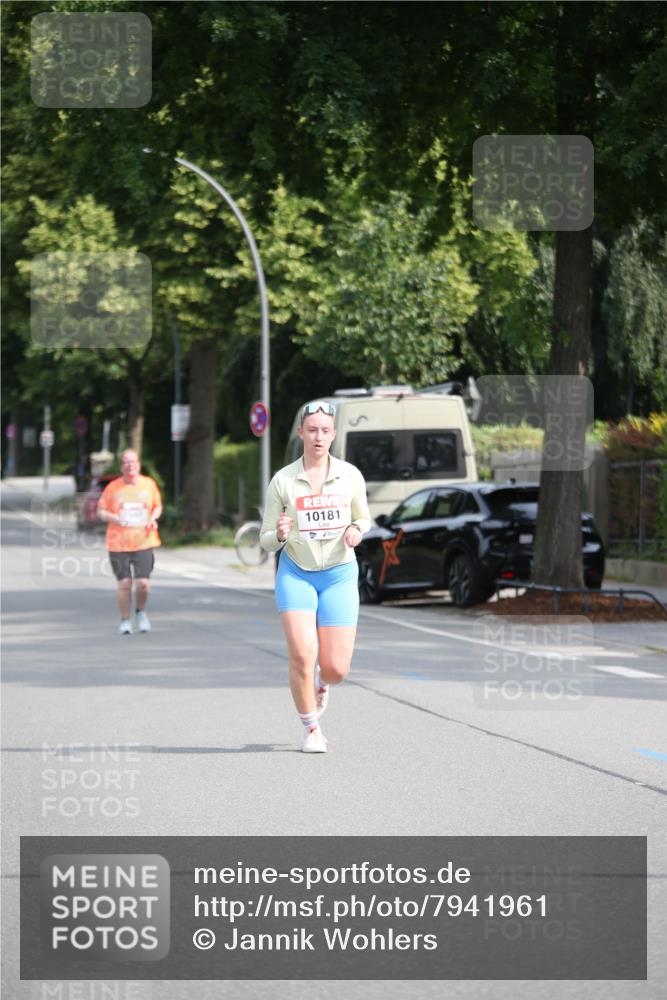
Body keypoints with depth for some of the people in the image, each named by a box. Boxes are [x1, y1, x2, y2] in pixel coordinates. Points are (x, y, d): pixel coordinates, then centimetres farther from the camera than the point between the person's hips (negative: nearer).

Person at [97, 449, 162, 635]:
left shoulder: (149, 484, 6)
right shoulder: (113, 487, 1)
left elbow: (158, 506, 19)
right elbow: (101, 511, 6)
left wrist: (153, 518, -1)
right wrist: (112, 518, -15)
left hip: (144, 542, 1)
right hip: (118, 543, -1)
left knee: (143, 583, -8)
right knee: (124, 583, -2)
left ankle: (140, 611, 21)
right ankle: (125, 620, 15)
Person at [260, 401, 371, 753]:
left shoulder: (350, 476, -2)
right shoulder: (282, 481, -5)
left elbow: (364, 518, 14)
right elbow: (266, 541, -1)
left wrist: (356, 530, -9)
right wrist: (280, 535, -24)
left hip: (339, 575, 1)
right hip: (296, 573, -1)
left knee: (336, 669, -5)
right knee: (301, 654, -19)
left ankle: (320, 682, 35)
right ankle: (311, 729, 3)